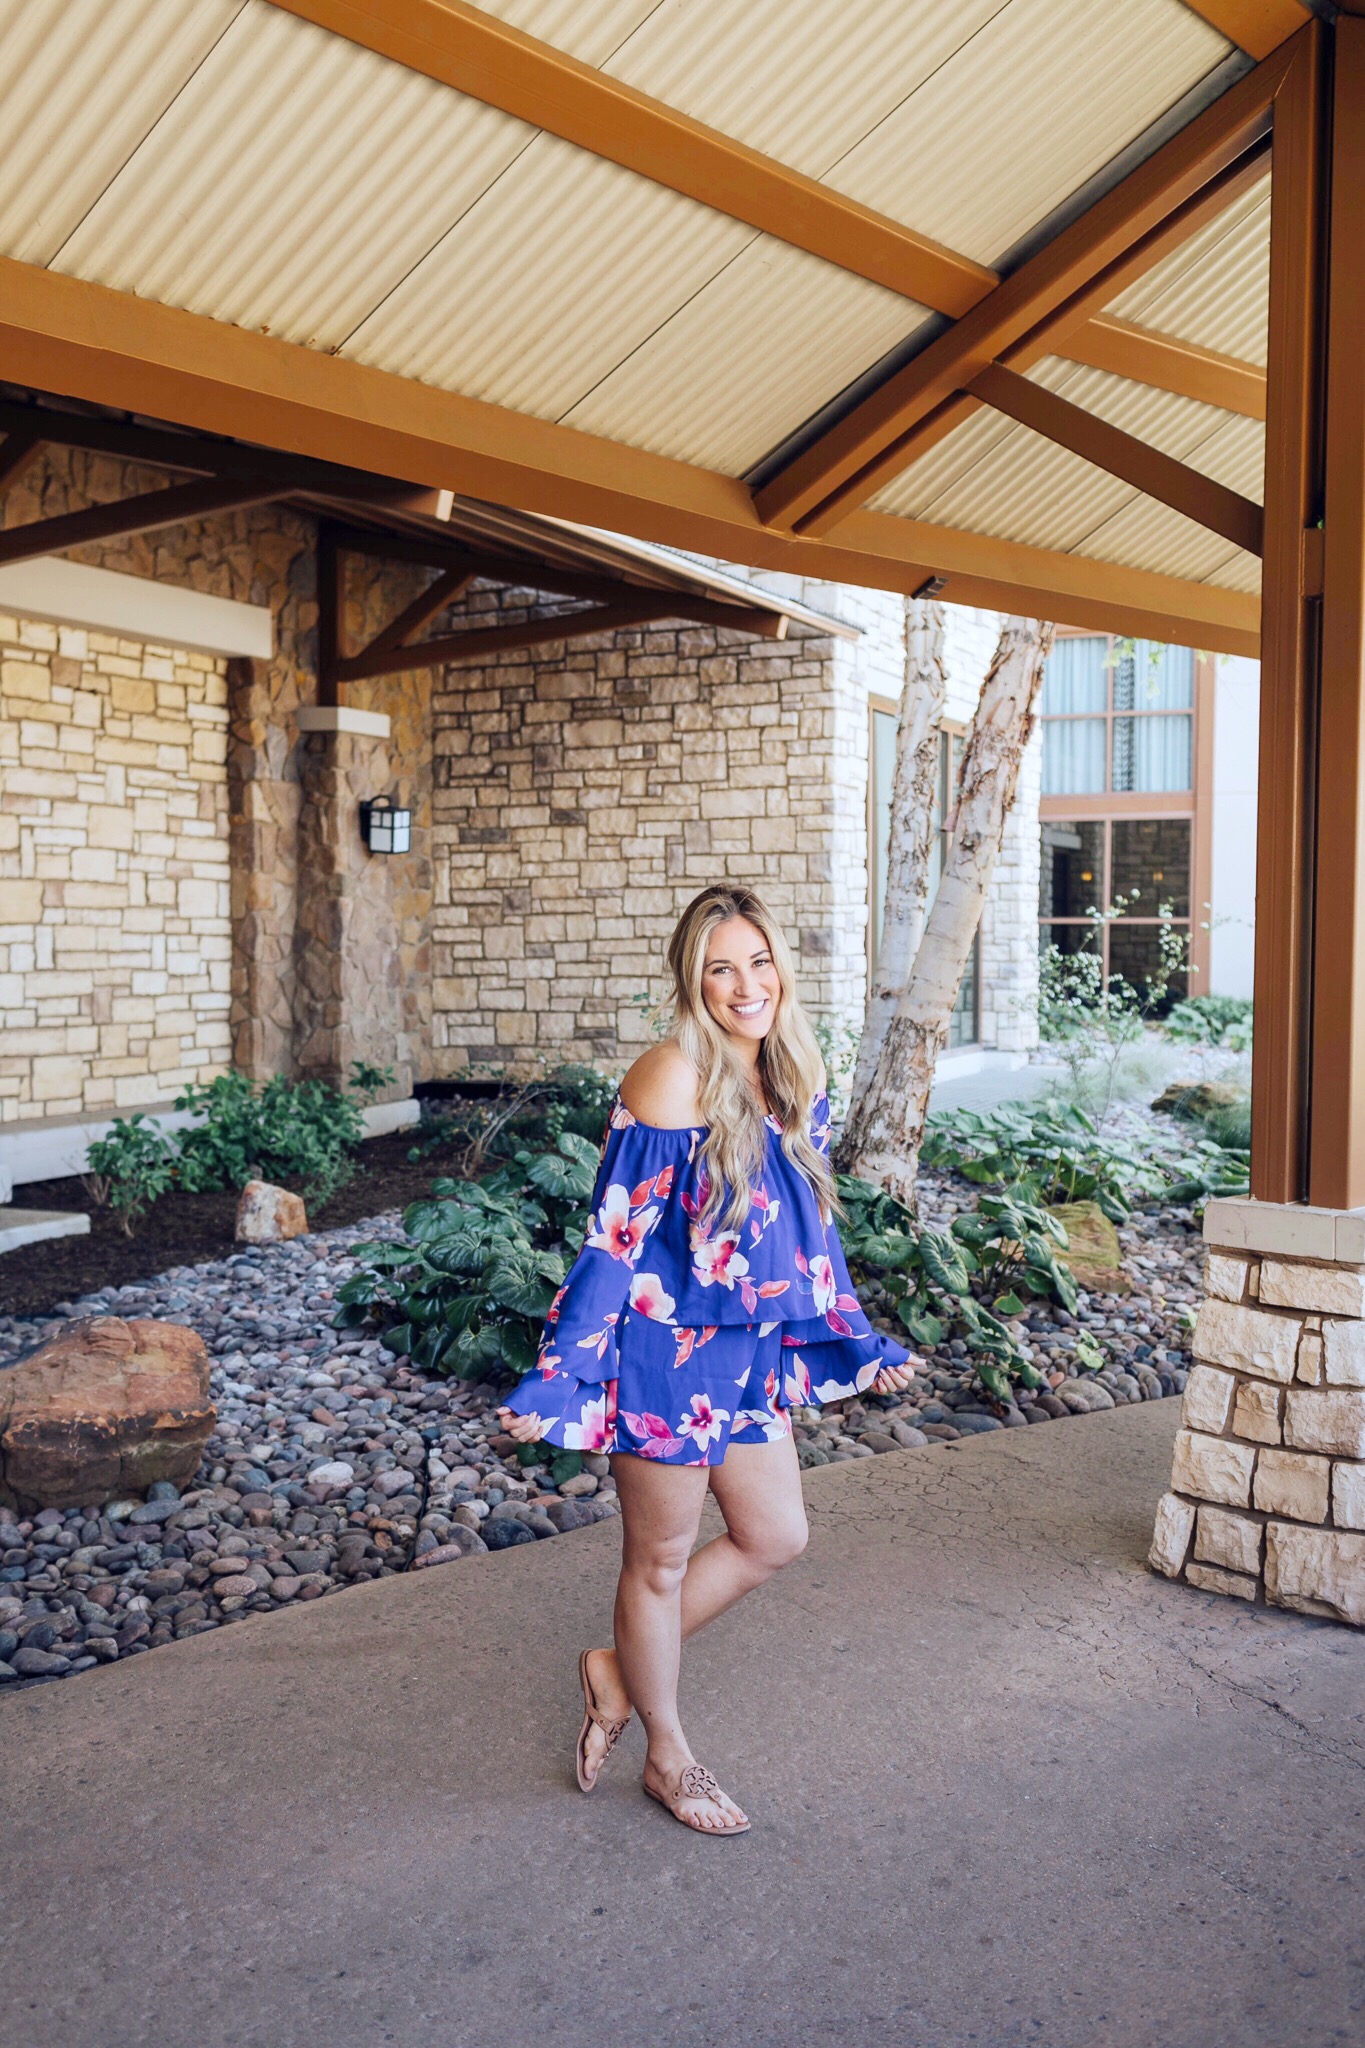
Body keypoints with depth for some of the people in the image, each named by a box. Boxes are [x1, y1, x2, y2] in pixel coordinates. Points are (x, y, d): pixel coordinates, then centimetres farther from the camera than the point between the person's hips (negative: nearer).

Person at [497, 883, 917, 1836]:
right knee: (661, 1560, 12)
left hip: (749, 1354, 8)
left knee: (776, 1536, 18)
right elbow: (615, 1235, -19)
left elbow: (814, 1230, 14)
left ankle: (619, 1670, 35)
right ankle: (669, 1758, 34)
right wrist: (560, 1376, -19)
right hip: (667, 1354, -8)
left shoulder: (794, 1085, 3)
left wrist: (862, 1347, 19)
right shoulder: (671, 1080, -20)